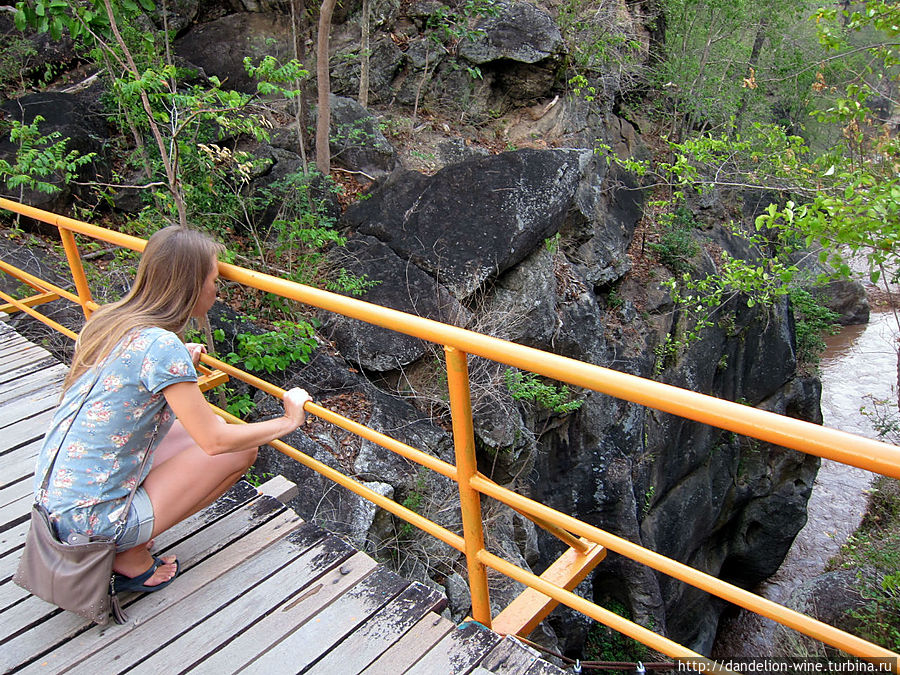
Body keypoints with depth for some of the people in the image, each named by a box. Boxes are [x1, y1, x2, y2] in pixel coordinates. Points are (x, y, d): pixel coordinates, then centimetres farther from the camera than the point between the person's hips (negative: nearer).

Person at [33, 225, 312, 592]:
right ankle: (129, 556, 1)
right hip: (94, 519, -8)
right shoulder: (162, 346, -24)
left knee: (192, 430, 14)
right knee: (240, 449, -3)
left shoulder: (107, 319, 1)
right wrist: (288, 421, -6)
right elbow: (215, 441, -19)